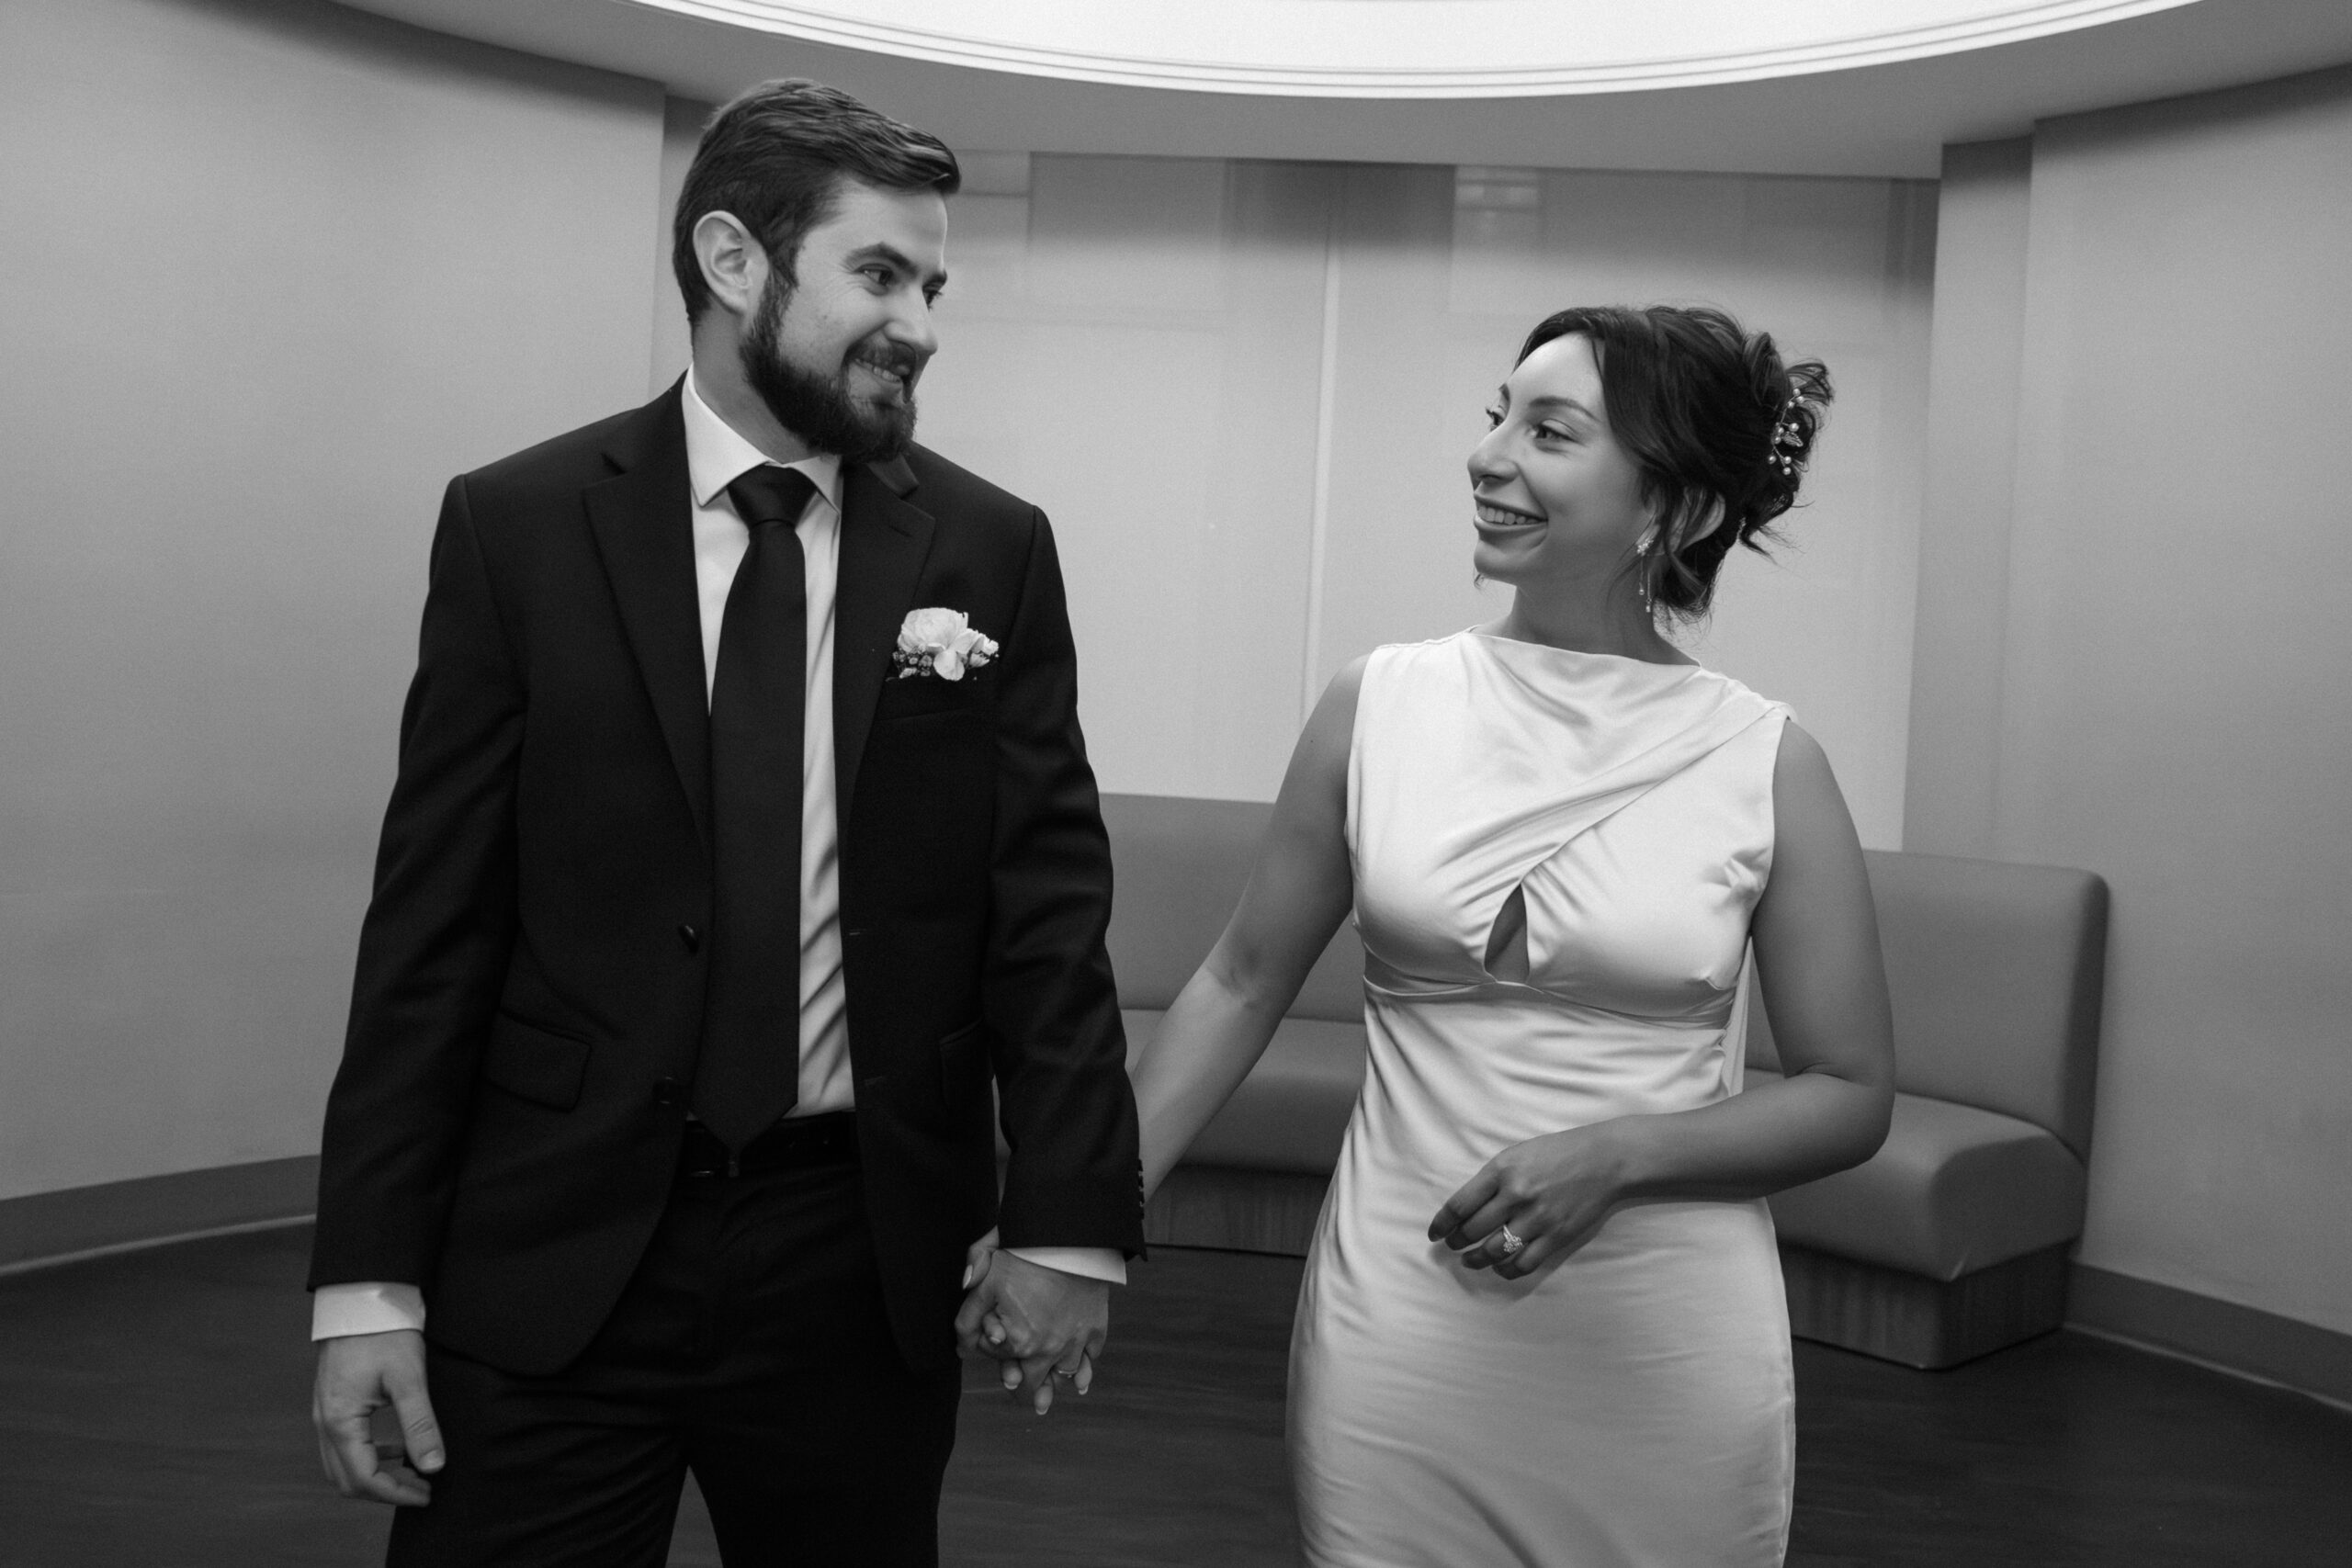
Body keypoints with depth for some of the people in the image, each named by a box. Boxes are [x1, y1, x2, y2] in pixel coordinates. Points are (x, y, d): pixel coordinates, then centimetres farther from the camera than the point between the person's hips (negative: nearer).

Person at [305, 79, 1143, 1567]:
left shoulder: (990, 548, 1)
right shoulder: (518, 524, -2)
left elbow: (1048, 896, 0)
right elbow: (436, 913, -3)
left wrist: (1068, 1214, -6)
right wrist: (370, 1274, -5)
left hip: (863, 1249, 2)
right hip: (554, 1244, -1)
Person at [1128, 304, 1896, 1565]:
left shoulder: (1765, 765, -7)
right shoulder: (1379, 705, -3)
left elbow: (1850, 1094, -1)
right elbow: (1243, 982, 4)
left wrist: (1616, 1154, -16)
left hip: (1666, 1354, 0)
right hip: (1398, 1326, 1)